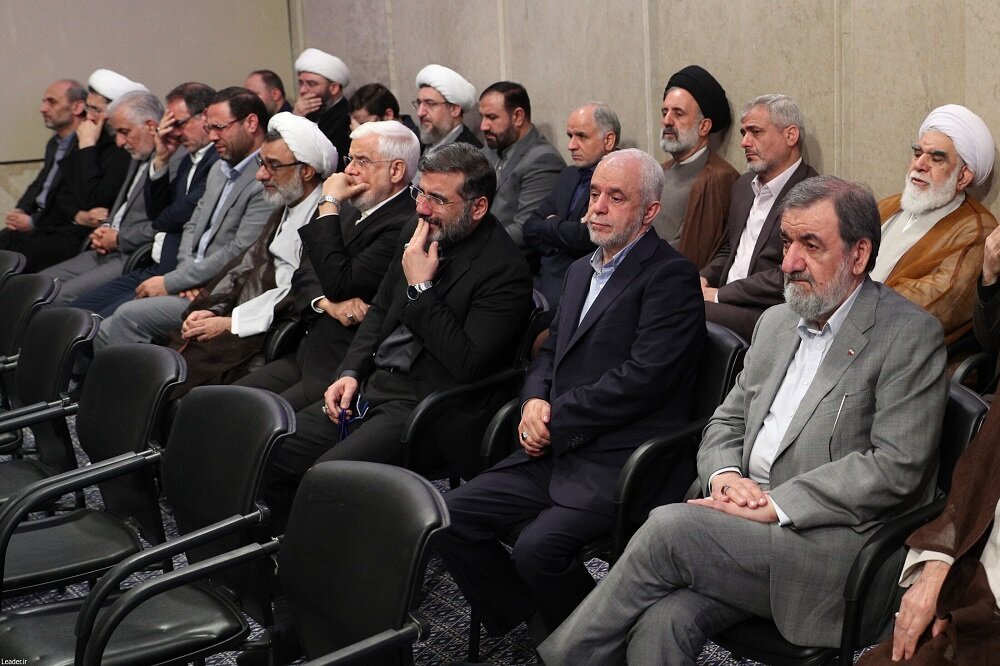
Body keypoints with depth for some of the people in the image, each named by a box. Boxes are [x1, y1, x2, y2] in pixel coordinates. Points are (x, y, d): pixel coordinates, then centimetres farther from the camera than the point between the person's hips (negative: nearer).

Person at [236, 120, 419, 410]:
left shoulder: (405, 226, -16)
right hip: (309, 354, 9)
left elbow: (338, 283, -21)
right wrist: (328, 303, -8)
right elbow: (303, 274, 16)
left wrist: (329, 204, -12)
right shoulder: (350, 211, 14)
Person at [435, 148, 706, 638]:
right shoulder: (582, 270, 20)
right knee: (450, 518, -5)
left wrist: (556, 421, -13)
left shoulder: (672, 276, -8)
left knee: (538, 547, -27)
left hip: (622, 465, -8)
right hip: (556, 452, 8)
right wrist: (535, 402, 0)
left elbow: (642, 377, -18)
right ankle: (527, 624, 12)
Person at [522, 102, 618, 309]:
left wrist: (552, 225, 2)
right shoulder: (569, 175, 19)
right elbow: (530, 228, 15)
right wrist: (561, 230, -4)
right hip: (543, 281, 7)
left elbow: (586, 237, -17)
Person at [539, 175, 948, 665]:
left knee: (669, 528, -25)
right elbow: (726, 423, 21)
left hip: (836, 544, -5)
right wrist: (725, 475, -3)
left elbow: (895, 466, -13)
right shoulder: (777, 322, 19)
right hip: (751, 528, 6)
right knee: (661, 622, -24)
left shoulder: (911, 335, -4)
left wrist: (776, 505, -17)